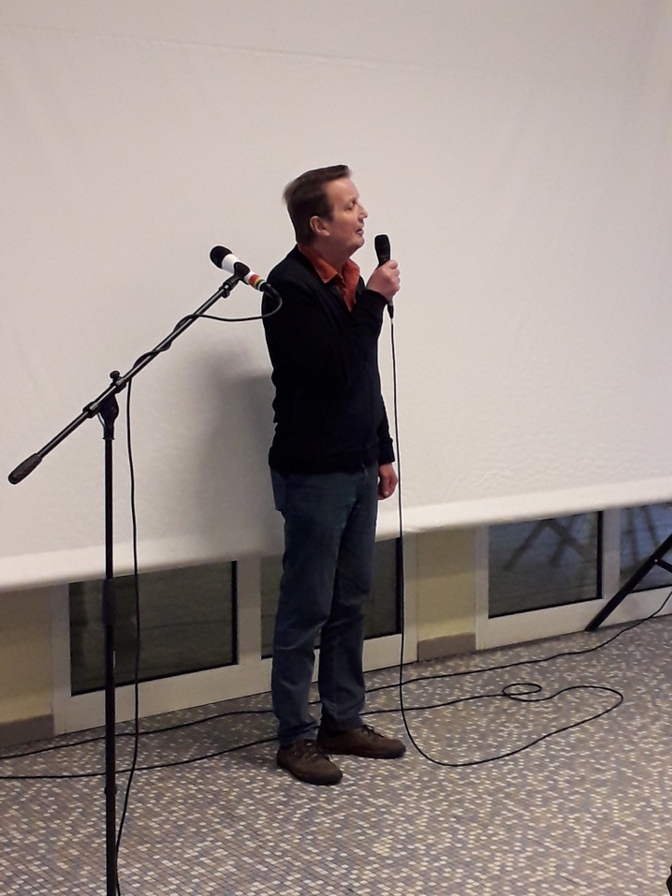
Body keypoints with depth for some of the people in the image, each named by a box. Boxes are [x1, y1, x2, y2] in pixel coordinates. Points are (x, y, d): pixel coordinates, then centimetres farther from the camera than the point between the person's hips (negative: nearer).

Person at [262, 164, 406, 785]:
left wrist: (383, 452, 18)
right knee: (307, 609, 0)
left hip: (357, 467, 8)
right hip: (312, 473, -8)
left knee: (351, 602, 14)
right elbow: (336, 372, -24)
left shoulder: (348, 278, 10)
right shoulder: (290, 286, -16)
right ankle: (296, 737, 11)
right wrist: (374, 302, -20)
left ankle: (343, 722, 24)